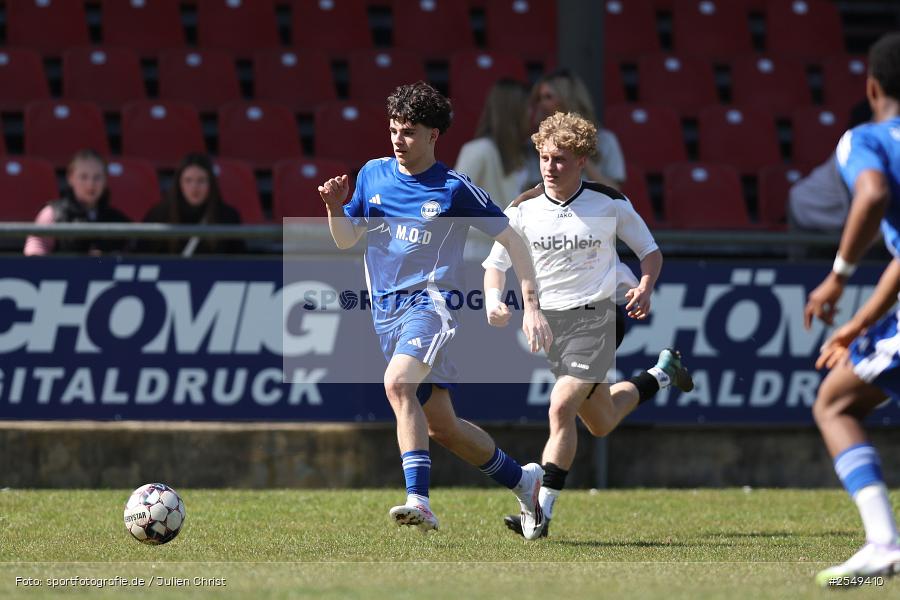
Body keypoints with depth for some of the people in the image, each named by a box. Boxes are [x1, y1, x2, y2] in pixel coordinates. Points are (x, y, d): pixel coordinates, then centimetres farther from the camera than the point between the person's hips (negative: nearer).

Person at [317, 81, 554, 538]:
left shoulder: (454, 189, -4)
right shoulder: (373, 175, 9)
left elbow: (511, 240, 0)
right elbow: (346, 240, 16)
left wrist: (532, 306, -6)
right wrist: (334, 208, -6)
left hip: (430, 300, -6)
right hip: (386, 310, 6)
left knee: (398, 383, -33)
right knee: (442, 427, 10)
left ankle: (419, 500, -38)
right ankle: (524, 481, 30)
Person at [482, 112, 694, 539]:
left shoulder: (610, 203, -7)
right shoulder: (522, 210, -2)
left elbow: (649, 249, 6)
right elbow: (496, 263, 8)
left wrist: (644, 288, -13)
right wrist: (493, 300, -12)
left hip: (596, 316, -4)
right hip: (547, 320, 4)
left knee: (561, 408, -21)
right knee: (602, 423, 16)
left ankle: (542, 512, -16)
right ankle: (662, 374, 46)